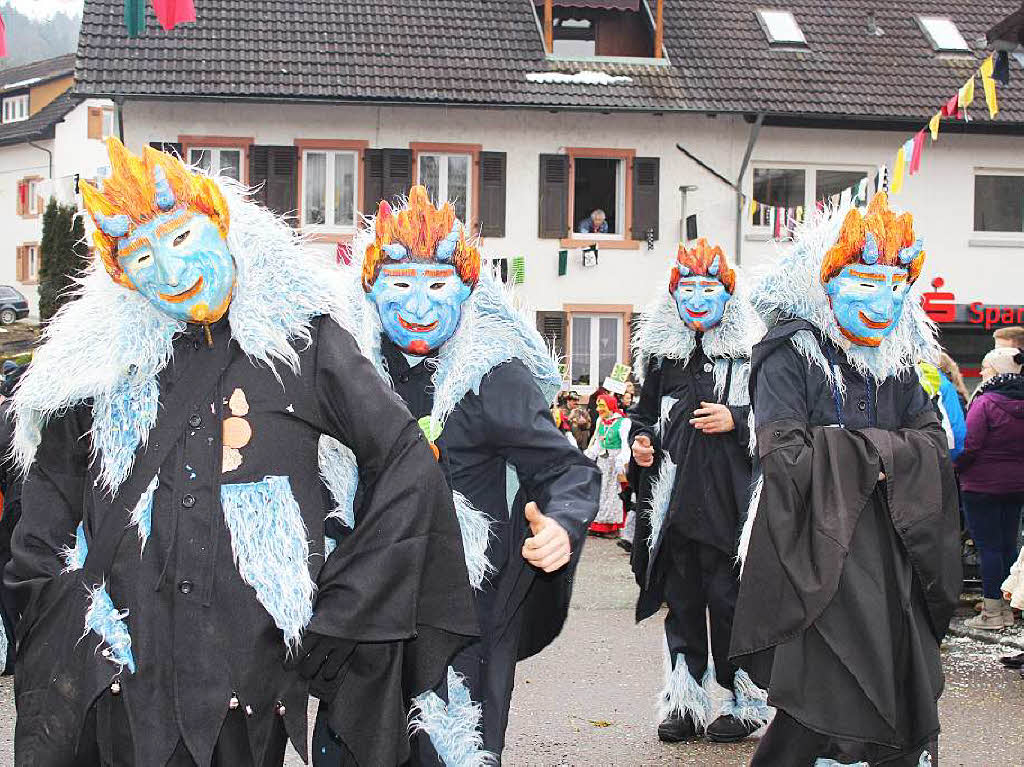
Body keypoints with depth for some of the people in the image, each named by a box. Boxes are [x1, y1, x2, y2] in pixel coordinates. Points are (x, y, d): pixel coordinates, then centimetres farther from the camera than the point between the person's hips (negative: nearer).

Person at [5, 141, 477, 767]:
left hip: (252, 663, -2)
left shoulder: (303, 339, -1)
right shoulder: (105, 361, 8)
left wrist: (336, 616, -7)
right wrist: (60, 601, 8)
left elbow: (408, 467, -4)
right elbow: (50, 481, 21)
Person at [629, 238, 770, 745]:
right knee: (682, 600, 9)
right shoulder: (661, 353, 13)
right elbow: (646, 412, 24)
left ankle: (745, 699, 10)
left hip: (727, 499, -5)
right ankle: (684, 701, 17)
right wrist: (641, 441, 5)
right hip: (673, 497, 5)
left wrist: (735, 420, -14)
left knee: (727, 598, -3)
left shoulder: (749, 352, -1)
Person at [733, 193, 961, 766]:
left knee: (906, 698, 7)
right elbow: (786, 454, -18)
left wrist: (862, 448, -11)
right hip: (821, 555, -6)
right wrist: (871, 454, -10)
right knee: (826, 706, -6)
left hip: (890, 557, 6)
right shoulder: (790, 356, -7)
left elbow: (935, 444, 5)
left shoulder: (895, 363, 13)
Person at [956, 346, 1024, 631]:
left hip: (983, 485, -7)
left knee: (988, 547, -2)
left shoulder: (985, 403, -14)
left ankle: (991, 613, 2)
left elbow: (970, 446, -17)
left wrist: (954, 465, -1)